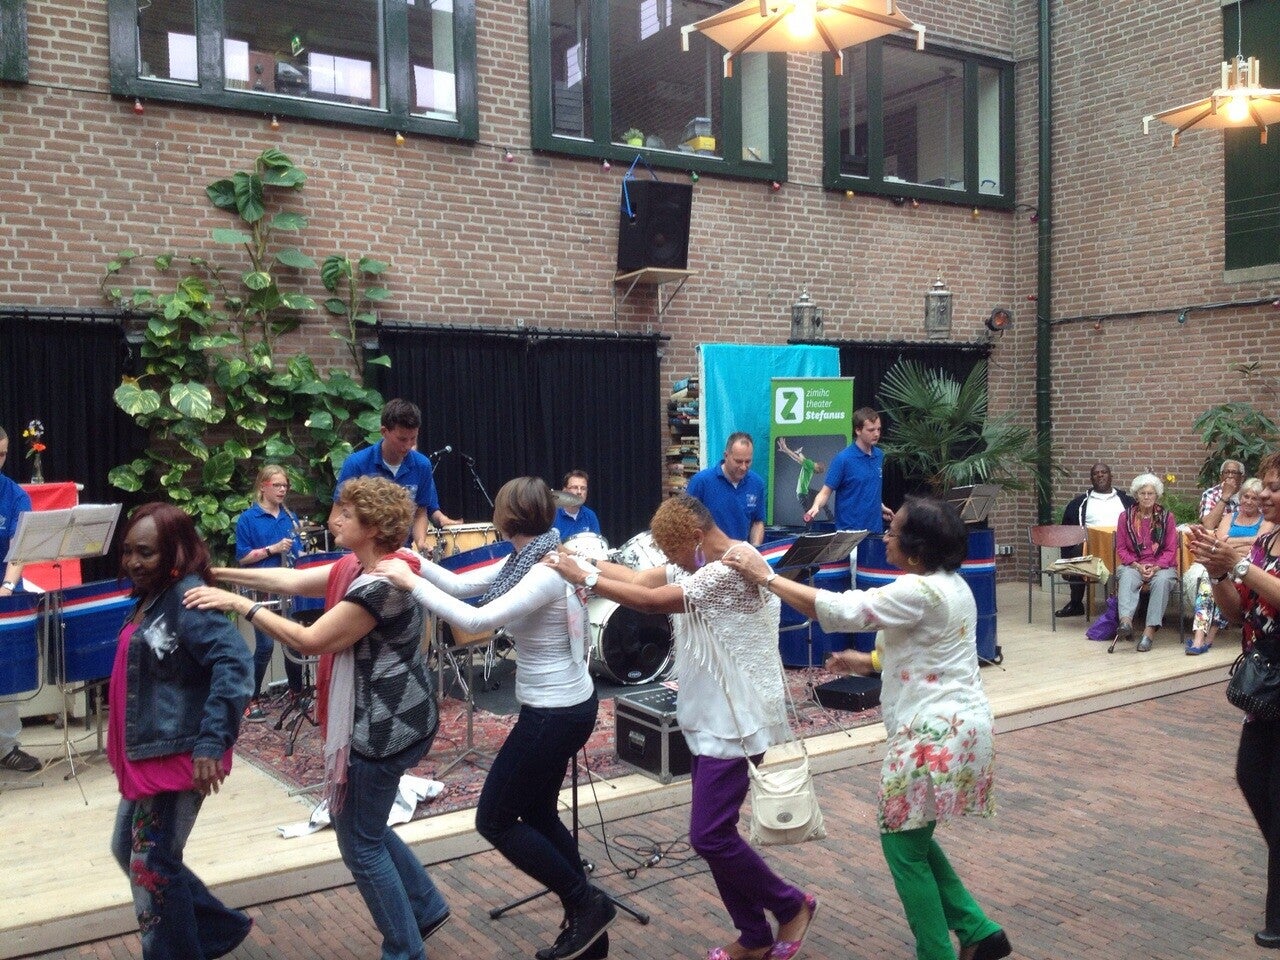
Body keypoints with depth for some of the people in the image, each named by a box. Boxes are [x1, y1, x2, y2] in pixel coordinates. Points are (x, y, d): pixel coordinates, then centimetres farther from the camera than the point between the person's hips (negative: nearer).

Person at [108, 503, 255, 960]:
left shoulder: (188, 597, -18)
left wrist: (212, 743, -35)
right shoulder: (150, 597, 11)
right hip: (144, 755, 10)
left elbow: (234, 662, -30)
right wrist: (127, 751, 18)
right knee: (128, 850, 21)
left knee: (151, 868, 0)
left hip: (177, 755, -10)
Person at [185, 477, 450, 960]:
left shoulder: (380, 587, -25)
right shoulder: (364, 572, 6)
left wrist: (240, 604, -20)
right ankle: (426, 906, 36)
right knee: (363, 826, 24)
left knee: (360, 845, 5)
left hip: (383, 730, -10)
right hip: (392, 721, 10)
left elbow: (309, 641, -24)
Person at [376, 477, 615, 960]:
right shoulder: (525, 561, 4)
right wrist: (412, 561, -2)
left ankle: (588, 902, 10)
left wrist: (411, 582, -29)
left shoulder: (545, 575, -25)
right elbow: (462, 585, 7)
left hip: (555, 714, -10)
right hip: (562, 706, 10)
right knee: (538, 814, 19)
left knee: (494, 820, 2)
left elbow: (476, 620, -34)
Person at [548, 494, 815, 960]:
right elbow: (640, 579, 5)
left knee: (709, 836, -7)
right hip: (711, 719, 10)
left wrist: (584, 577, -21)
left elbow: (651, 602, -26)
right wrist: (586, 558, -4)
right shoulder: (702, 564, 9)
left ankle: (792, 905, 13)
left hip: (736, 722, -10)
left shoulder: (736, 568, -22)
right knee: (713, 833, 11)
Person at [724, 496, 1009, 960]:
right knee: (912, 839, 20)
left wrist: (767, 577, -17)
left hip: (935, 733, -10)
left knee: (903, 847, 4)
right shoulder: (951, 584, 9)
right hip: (955, 725, 10)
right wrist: (870, 661, 14)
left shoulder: (919, 592, -22)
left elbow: (838, 609, -23)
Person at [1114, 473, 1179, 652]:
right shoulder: (1126, 517, 9)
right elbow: (1121, 549, 7)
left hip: (1161, 566, 0)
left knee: (1162, 580, -35)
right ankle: (1126, 621, -58)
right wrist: (1138, 566, -10)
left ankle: (1150, 630, -42)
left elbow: (1171, 550, 4)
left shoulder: (1166, 517, 8)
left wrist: (1155, 567, -12)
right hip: (1133, 565, 0)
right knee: (1127, 578, -35)